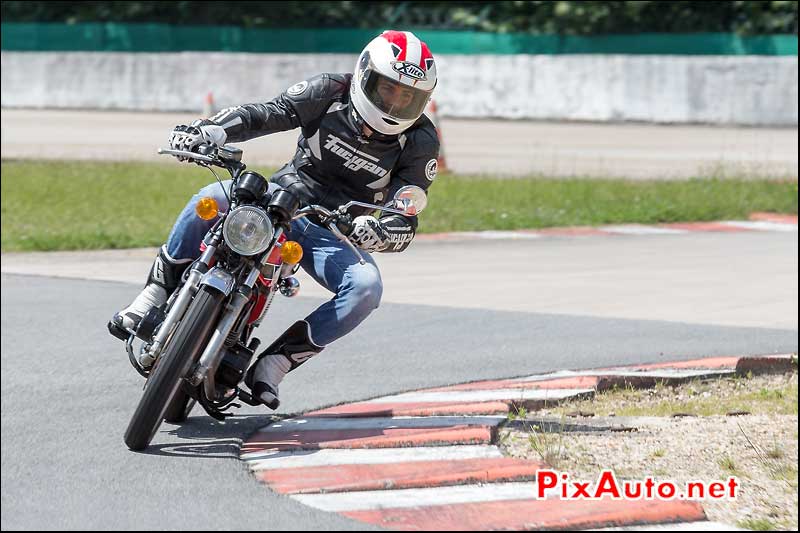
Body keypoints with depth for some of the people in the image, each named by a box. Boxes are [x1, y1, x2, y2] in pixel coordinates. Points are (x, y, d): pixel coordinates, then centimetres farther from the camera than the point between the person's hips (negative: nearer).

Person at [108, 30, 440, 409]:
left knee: (366, 290, -31)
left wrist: (379, 232, -38)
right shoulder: (331, 93, -5)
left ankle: (273, 364, -24)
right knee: (210, 199, -29)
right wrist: (208, 131, -34)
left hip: (337, 235, 0)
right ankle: (152, 299, -19)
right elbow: (269, 113, -15)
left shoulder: (420, 143, -7)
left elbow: (405, 223, -13)